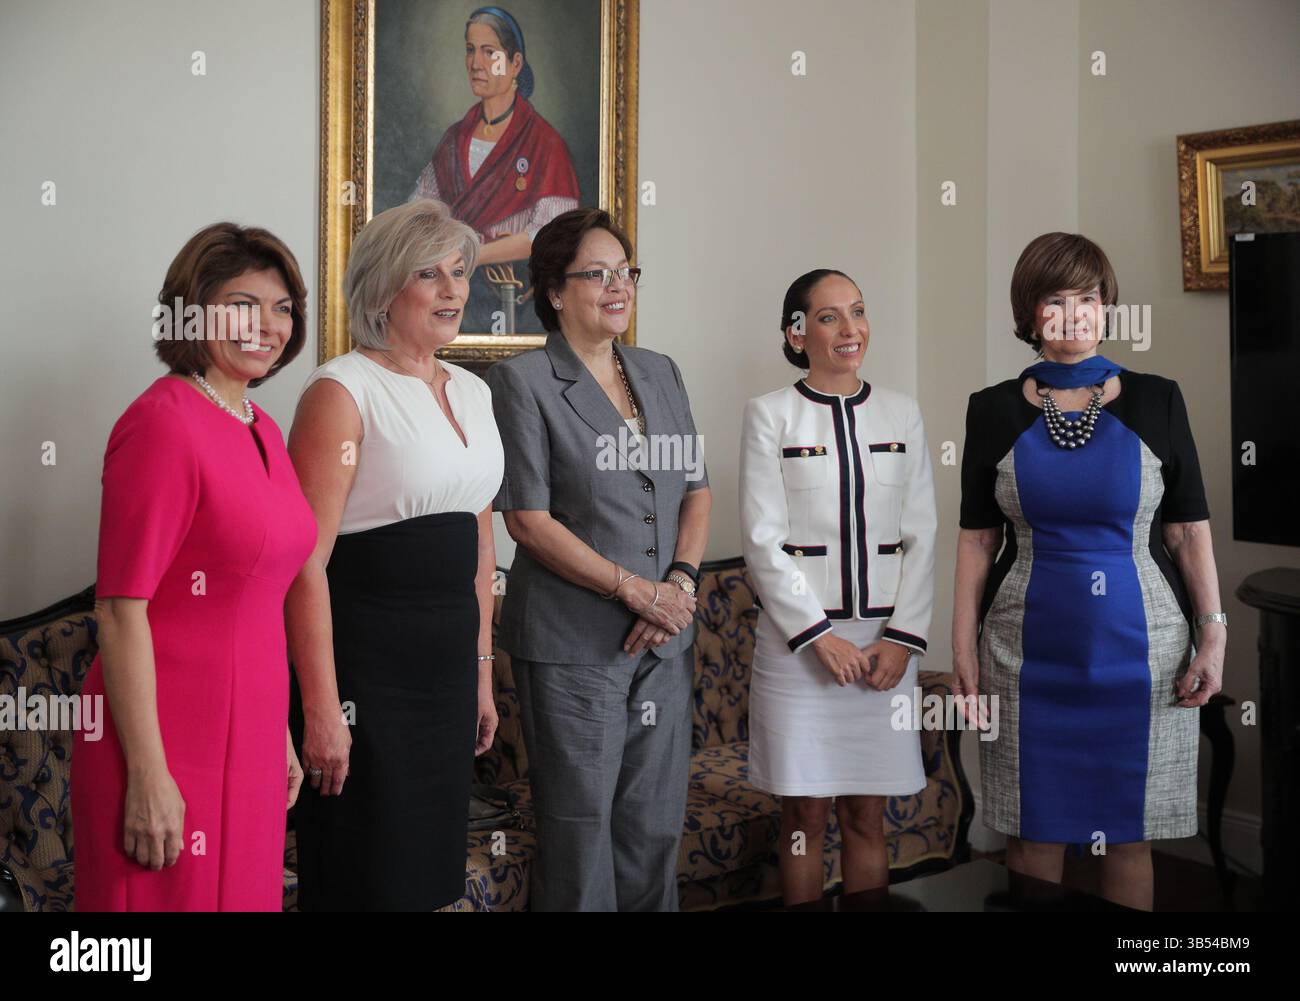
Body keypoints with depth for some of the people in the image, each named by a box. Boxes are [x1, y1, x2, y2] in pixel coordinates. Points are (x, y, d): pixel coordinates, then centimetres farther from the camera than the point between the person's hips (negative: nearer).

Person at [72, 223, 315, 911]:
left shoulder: (262, 430, 11)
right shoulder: (163, 422, -14)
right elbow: (120, 609, -17)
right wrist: (148, 773, -18)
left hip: (246, 740, 8)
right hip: (170, 749, -8)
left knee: (245, 895, 17)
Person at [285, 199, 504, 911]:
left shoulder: (472, 393, 12)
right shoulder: (344, 390, -10)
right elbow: (306, 560, -16)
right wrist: (322, 709, -19)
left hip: (449, 669, 7)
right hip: (365, 671, -7)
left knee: (434, 874, 16)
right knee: (367, 883, 4)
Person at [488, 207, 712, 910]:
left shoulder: (661, 374, 13)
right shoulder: (523, 381, -5)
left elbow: (697, 490, 14)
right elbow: (529, 521, -11)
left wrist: (681, 583, -4)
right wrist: (636, 590, -14)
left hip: (665, 640, 5)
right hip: (576, 643, -5)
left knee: (655, 827, 12)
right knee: (580, 834, 3)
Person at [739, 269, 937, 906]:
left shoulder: (902, 414, 9)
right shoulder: (769, 415, -1)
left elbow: (921, 535, 7)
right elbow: (763, 540, -6)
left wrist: (902, 636, -4)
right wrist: (819, 635, -12)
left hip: (886, 637, 3)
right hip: (798, 637, -3)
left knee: (866, 816, 9)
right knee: (806, 815, 4)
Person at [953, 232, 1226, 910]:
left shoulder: (1156, 402, 2)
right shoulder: (994, 410, 2)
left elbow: (1189, 528, 3)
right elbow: (977, 538, 4)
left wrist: (1213, 632, -4)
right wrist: (964, 648, 0)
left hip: (1139, 647, 0)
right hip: (1029, 649, 0)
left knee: (1128, 834, 8)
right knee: (1033, 832, 8)